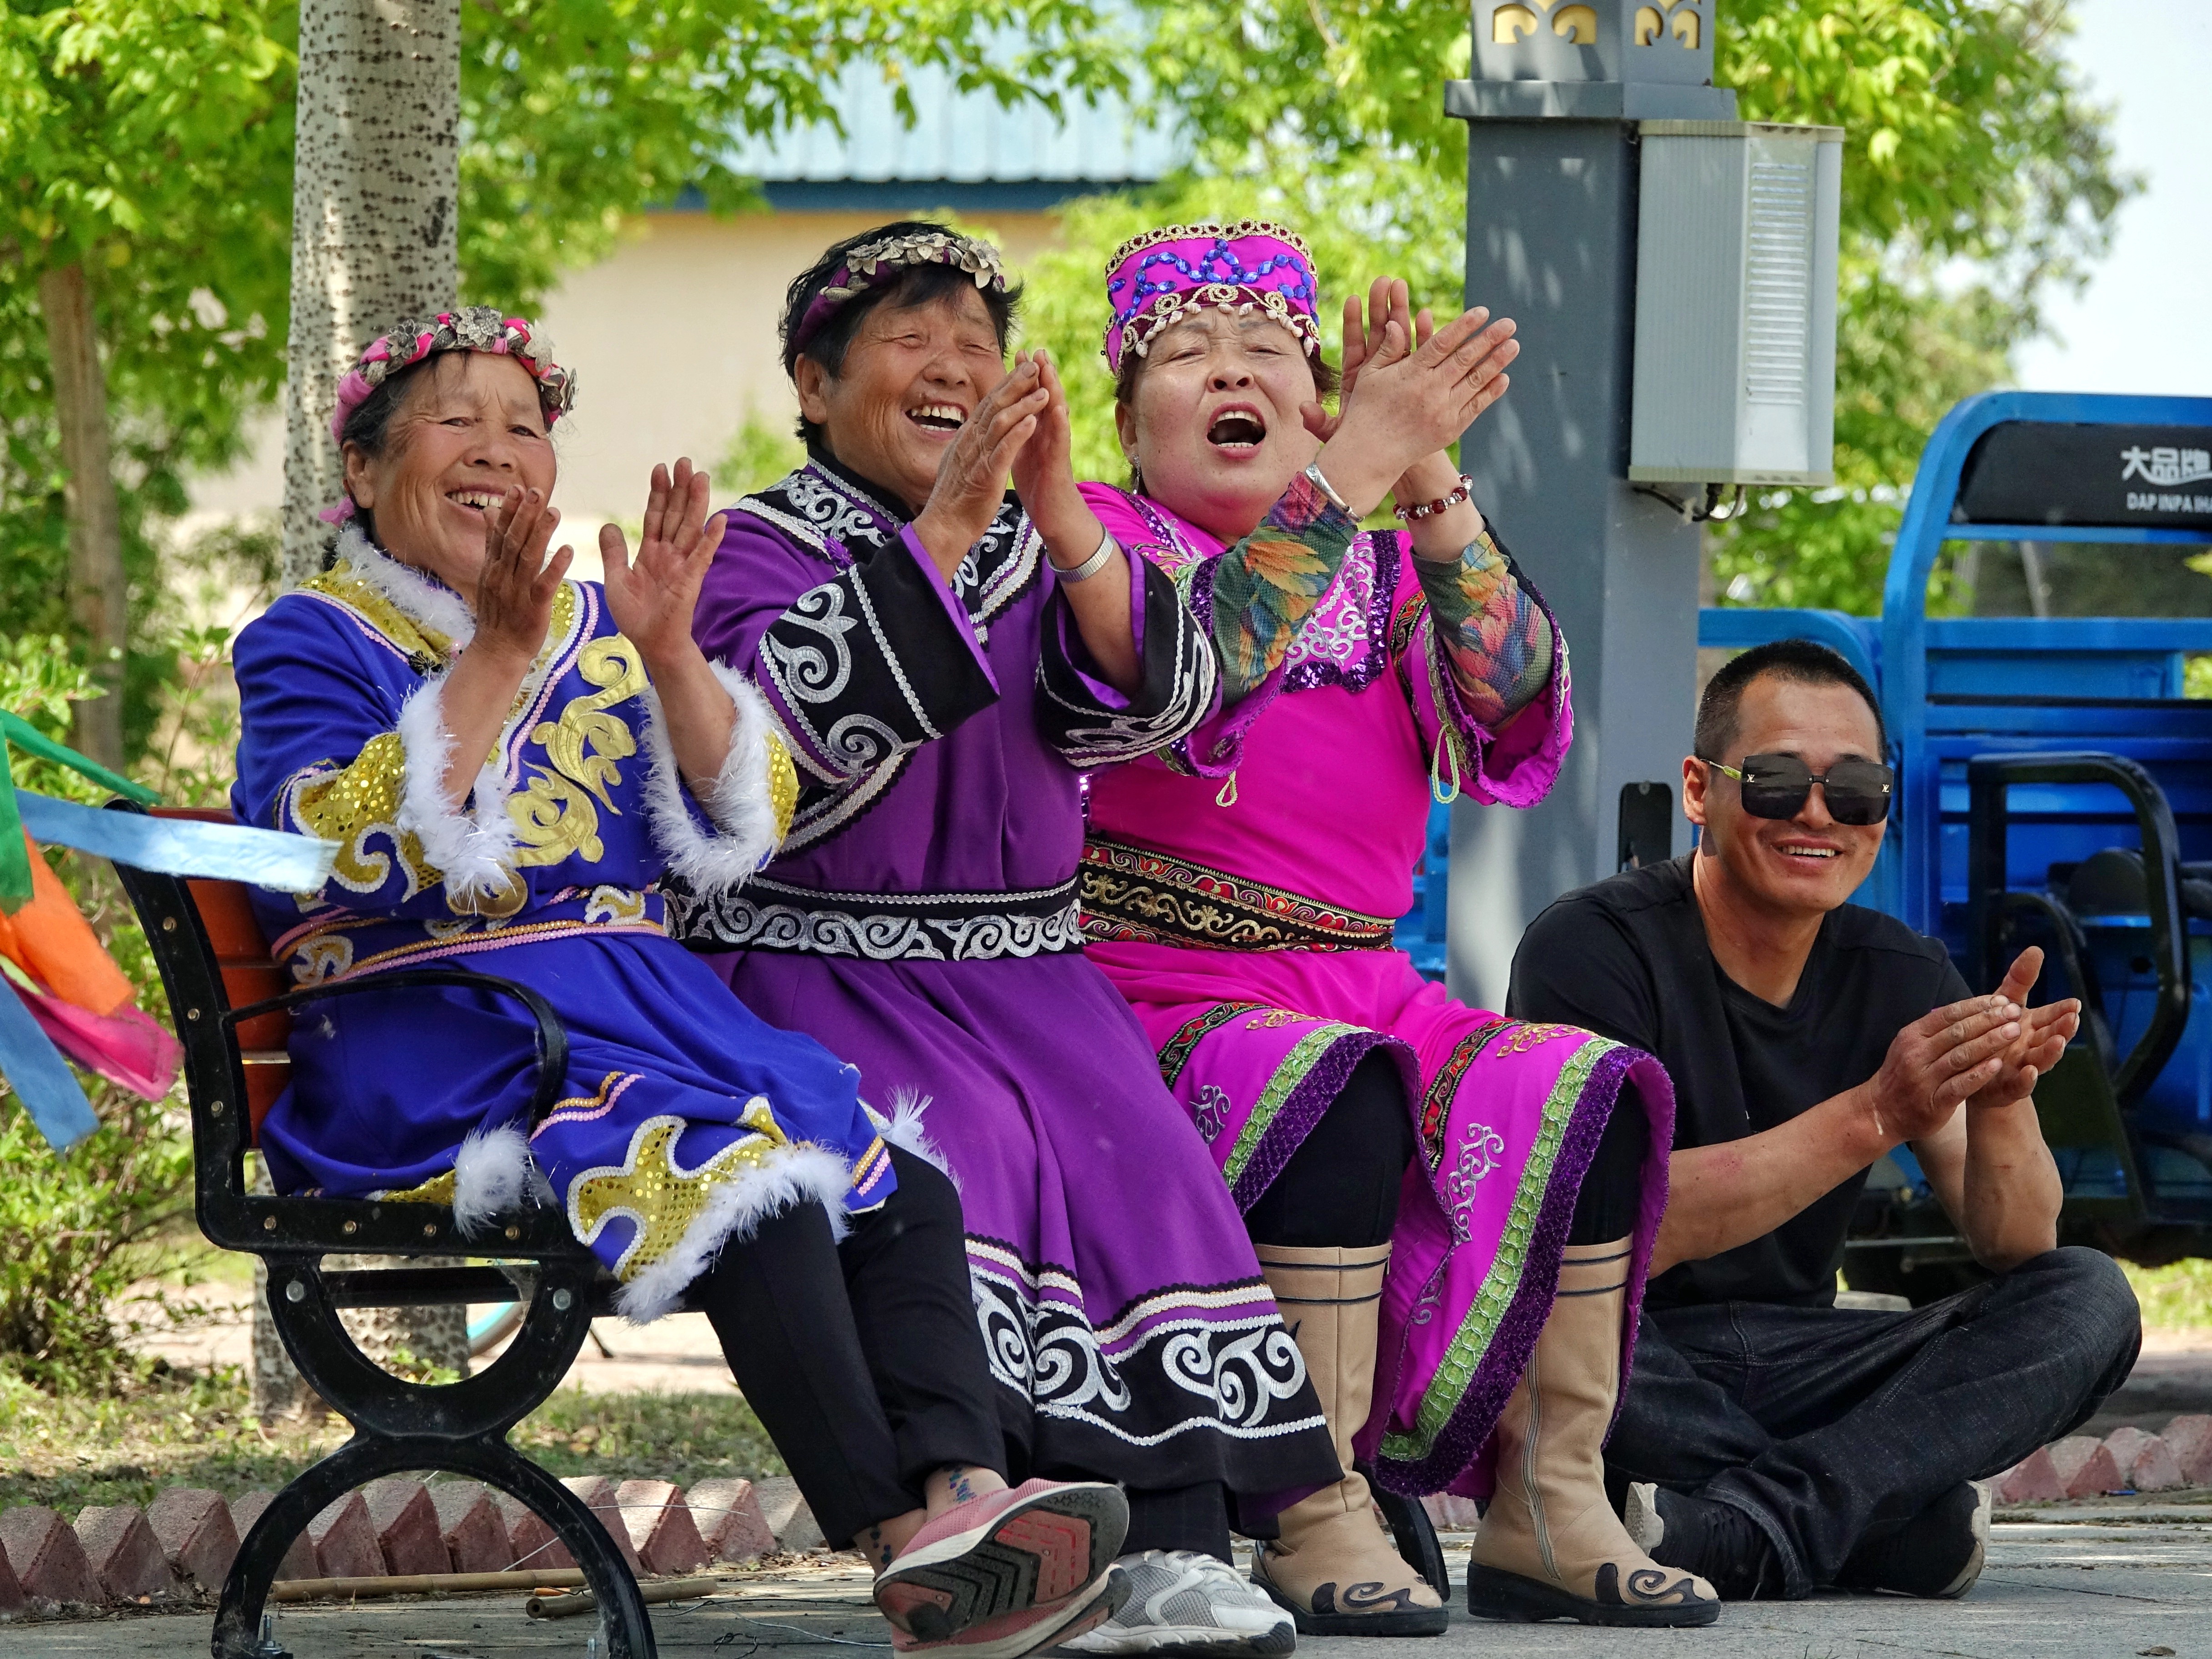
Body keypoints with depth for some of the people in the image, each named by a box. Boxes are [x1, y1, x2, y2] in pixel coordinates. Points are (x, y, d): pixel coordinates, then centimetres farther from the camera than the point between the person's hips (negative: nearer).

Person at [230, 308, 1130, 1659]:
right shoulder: (311, 646, 6)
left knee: (905, 1188, -22)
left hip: (646, 1006, 6)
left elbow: (740, 839, 11)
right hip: (439, 1046, -6)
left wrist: (668, 654, -4)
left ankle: (966, 1495, -42)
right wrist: (496, 656, -18)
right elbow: (359, 863, -14)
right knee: (749, 1187, -33)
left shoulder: (596, 627, 22)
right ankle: (907, 1545, -39)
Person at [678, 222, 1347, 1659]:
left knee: (1138, 1147, -25)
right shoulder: (763, 551, 5)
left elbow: (1141, 706, -2)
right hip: (822, 965, -4)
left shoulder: (1037, 552, 18)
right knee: (964, 1137, -32)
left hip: (1020, 963, 4)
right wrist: (944, 527, -21)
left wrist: (1055, 513, -14)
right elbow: (805, 718, -17)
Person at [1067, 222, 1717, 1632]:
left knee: (1588, 1094, -18)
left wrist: (1433, 490, -14)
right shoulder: (1104, 537, 3)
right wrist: (1356, 467, -27)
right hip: (1162, 998, -5)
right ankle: (1317, 1524, -30)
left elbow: (1518, 720, -3)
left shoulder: (1382, 570, 17)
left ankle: (1549, 1512, -11)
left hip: (1369, 994, 6)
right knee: (1340, 1094, -35)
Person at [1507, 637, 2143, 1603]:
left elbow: (2018, 1248, -1)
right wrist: (1873, 1116, -30)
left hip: (1799, 1370, 5)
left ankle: (1755, 1523, -30)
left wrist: (2000, 1104, -24)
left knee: (2089, 1301, -13)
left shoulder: (1900, 977, 6)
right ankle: (1901, 1515, -24)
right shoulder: (1595, 949, -11)